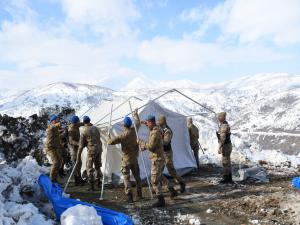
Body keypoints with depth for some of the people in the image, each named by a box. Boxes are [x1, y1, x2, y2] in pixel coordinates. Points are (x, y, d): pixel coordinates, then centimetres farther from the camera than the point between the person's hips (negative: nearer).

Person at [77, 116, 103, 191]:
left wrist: (78, 155, 0)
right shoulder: (95, 128, 8)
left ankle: (91, 186, 0)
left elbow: (81, 145, -5)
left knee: (89, 168, 2)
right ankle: (98, 182, 27)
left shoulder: (84, 131, -7)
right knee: (98, 166, 20)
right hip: (99, 148, 6)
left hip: (91, 150, -5)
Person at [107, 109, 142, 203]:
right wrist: (135, 114, 32)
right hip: (135, 158, 6)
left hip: (126, 159, -6)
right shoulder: (134, 130, -5)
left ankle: (129, 197, -4)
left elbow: (111, 141, -23)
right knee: (137, 176, 16)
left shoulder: (123, 135, -22)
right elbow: (138, 122, 16)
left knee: (126, 178, 0)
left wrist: (109, 140, 1)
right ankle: (139, 194, 25)